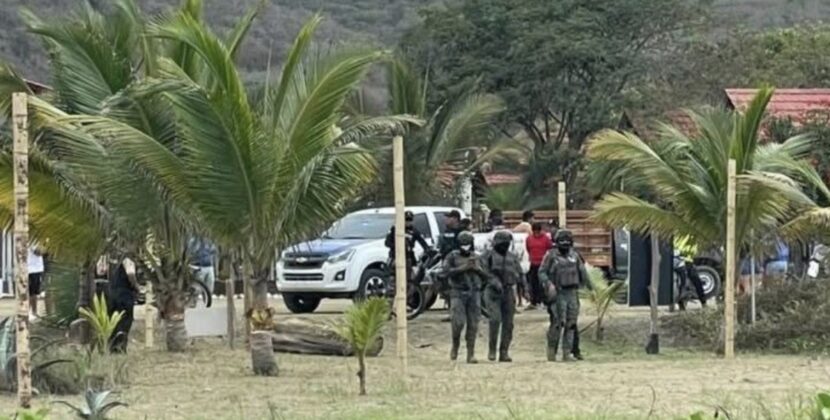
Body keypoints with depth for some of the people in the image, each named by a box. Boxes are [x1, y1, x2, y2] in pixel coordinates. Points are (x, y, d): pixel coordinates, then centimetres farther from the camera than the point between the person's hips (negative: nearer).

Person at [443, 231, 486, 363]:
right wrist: (463, 268, -23)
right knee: (458, 322, -14)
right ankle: (455, 345, 13)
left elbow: (485, 275, 8)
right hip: (458, 293, -3)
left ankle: (470, 354, 2)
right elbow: (447, 271, -15)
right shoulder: (452, 257, 1)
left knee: (472, 325, -2)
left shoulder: (475, 258, 12)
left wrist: (477, 268, -12)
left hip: (474, 294, 3)